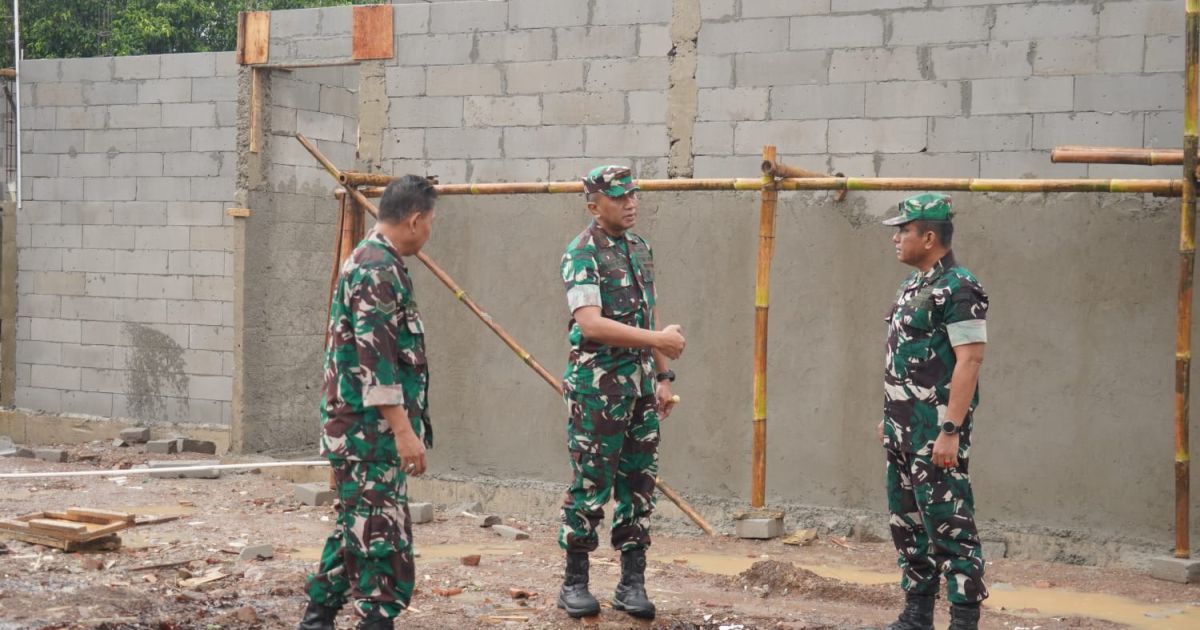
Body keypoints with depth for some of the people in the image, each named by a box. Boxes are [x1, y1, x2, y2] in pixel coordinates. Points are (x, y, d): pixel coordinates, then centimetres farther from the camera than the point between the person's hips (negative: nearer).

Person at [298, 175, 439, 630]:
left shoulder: (372, 261, 16)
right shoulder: (378, 269, -17)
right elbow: (374, 358, -23)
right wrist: (404, 430, -24)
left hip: (364, 429, 11)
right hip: (371, 430, -11)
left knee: (358, 527, 16)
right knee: (381, 535, -7)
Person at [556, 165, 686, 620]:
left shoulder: (640, 248, 11)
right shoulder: (582, 254, -13)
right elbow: (590, 324, -24)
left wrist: (663, 375, 13)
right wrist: (658, 339, -26)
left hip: (640, 383, 7)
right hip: (598, 386, -7)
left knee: (639, 484, 8)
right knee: (591, 484, -1)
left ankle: (632, 583, 15)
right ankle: (575, 583, 10)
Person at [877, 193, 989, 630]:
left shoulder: (959, 289, -15)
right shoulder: (912, 287, 15)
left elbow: (969, 361, -20)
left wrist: (950, 430, -24)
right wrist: (889, 417, 19)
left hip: (936, 429, -10)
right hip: (903, 428, 10)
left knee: (948, 522, -8)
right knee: (907, 523, 14)